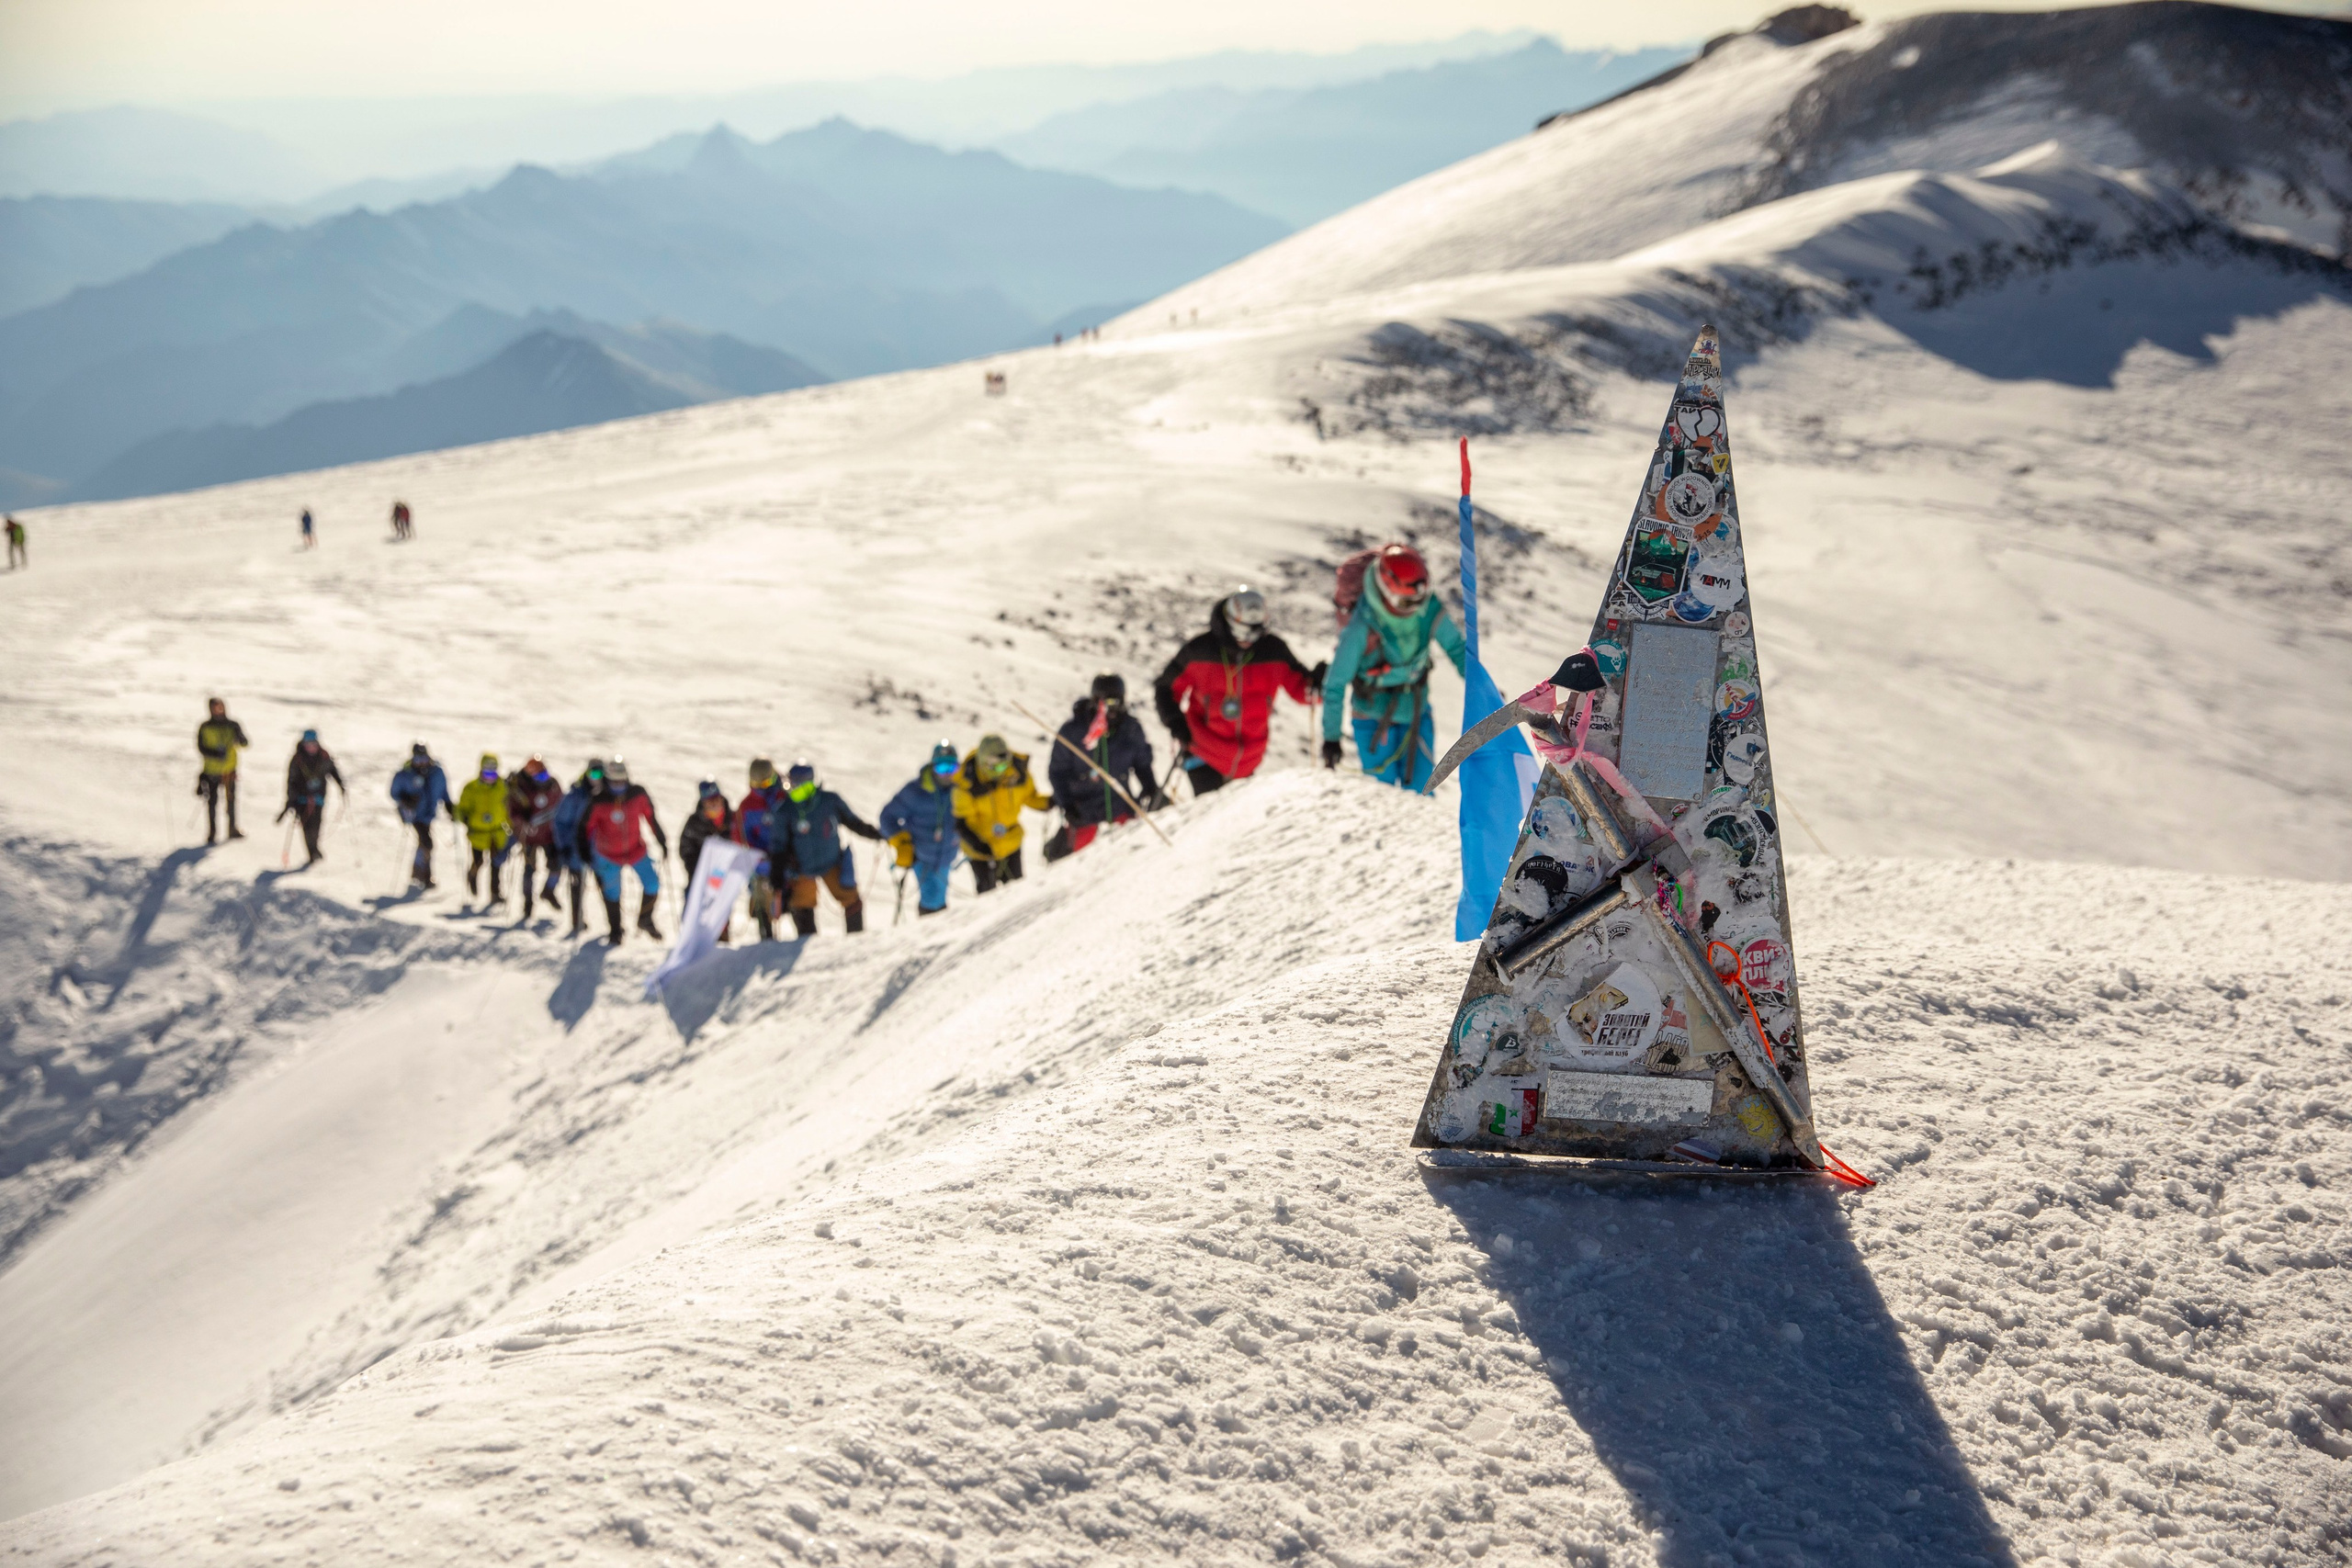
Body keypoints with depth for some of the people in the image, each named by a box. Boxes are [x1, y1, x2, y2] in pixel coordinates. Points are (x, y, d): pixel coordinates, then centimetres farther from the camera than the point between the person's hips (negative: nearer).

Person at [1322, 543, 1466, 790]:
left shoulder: (1432, 611, -15)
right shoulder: (1363, 624, -26)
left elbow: (1457, 649, 5)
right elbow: (1336, 683, -17)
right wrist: (1331, 737, -15)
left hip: (1416, 712, 4)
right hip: (1374, 714, -4)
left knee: (1421, 789, 3)